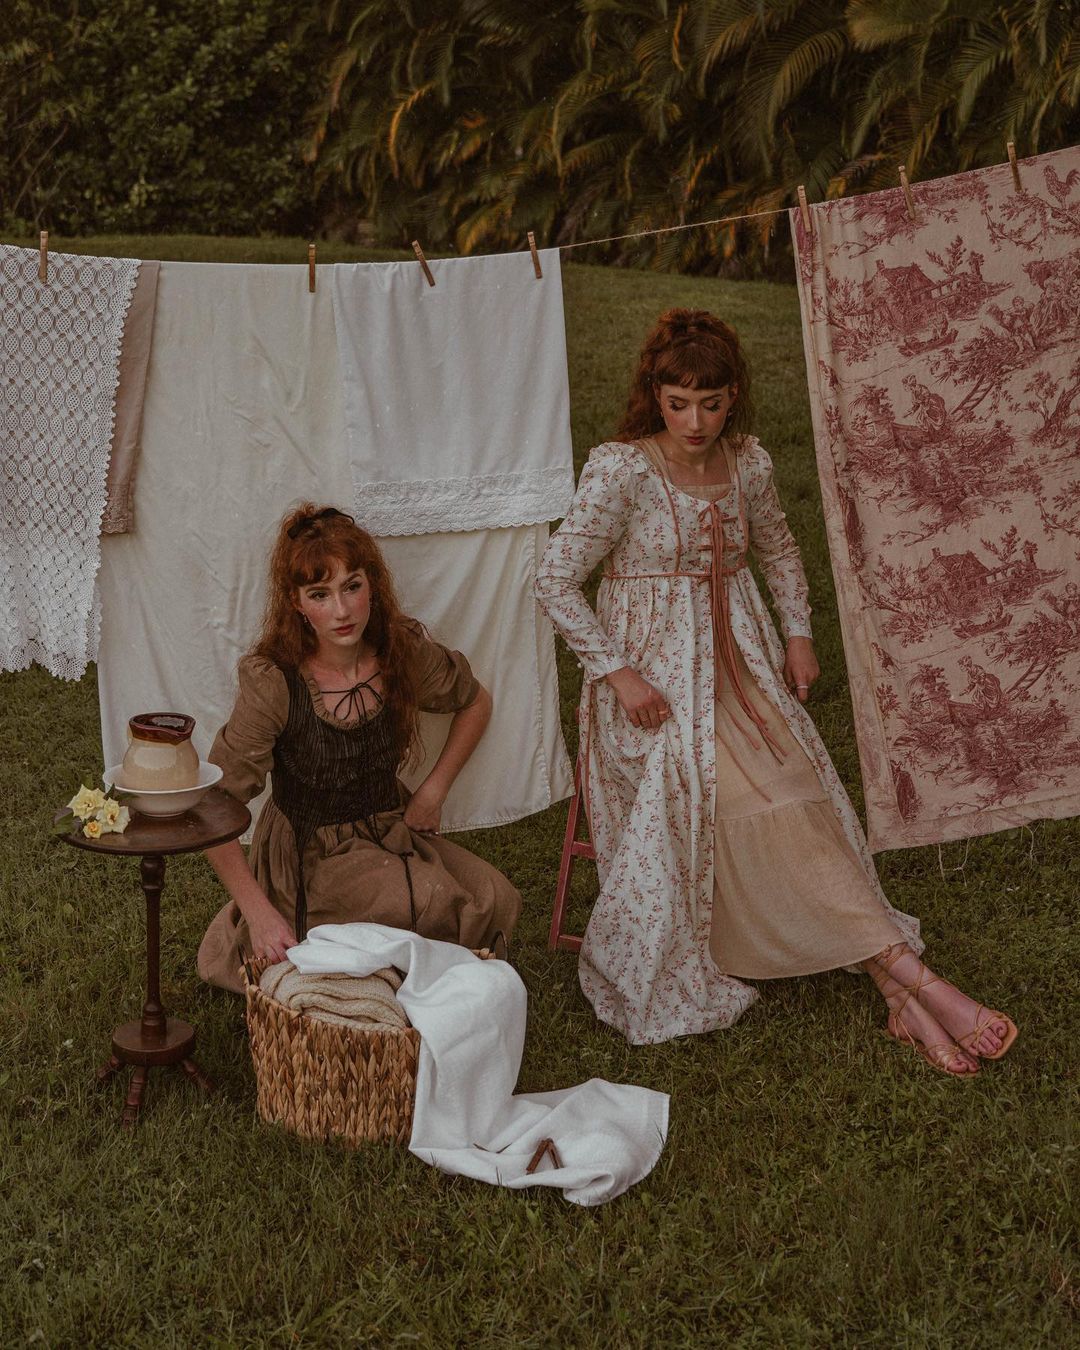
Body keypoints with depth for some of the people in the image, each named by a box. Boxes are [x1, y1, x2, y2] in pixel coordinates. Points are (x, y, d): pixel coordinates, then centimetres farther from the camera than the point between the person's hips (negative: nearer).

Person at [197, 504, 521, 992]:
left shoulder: (406, 653, -9)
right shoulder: (272, 682, -22)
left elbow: (475, 703, 13)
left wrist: (433, 791, 4)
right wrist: (259, 913, -25)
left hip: (391, 831, 5)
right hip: (309, 854, -5)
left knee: (496, 901, -17)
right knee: (439, 905, -27)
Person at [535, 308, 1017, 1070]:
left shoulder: (748, 464, 5)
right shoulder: (623, 471, -11)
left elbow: (779, 551, 24)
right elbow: (555, 580, -11)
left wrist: (799, 633, 10)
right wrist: (617, 673, -16)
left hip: (742, 666, 5)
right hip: (657, 678, -5)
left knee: (800, 796, -19)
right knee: (766, 801, -25)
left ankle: (900, 994, -22)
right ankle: (913, 978, -27)